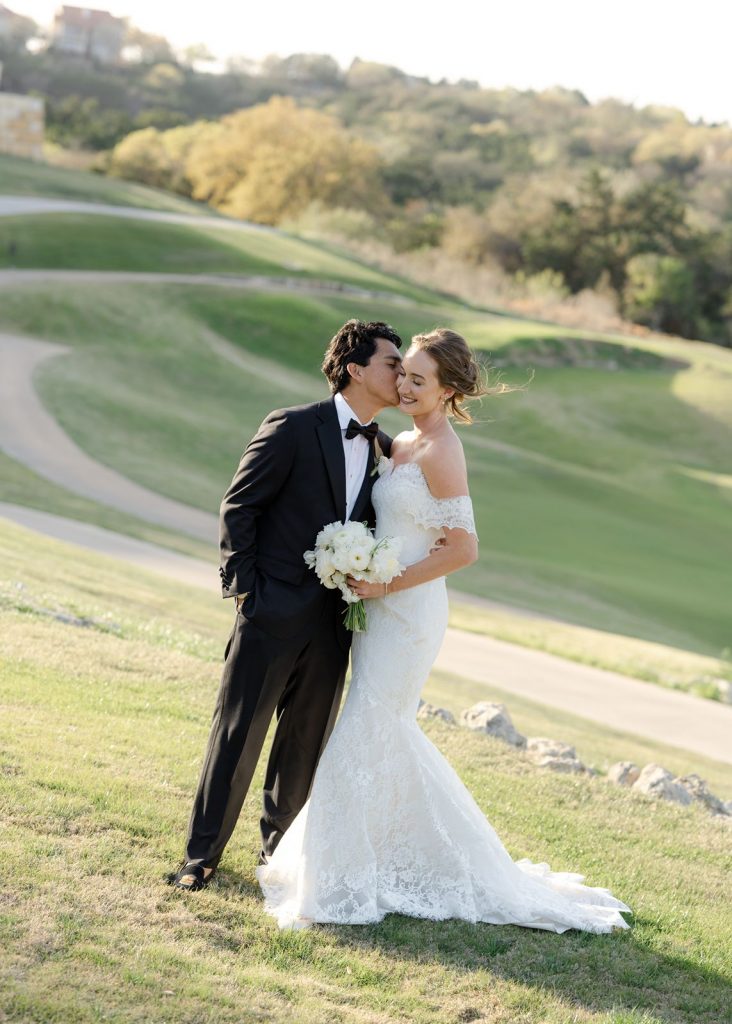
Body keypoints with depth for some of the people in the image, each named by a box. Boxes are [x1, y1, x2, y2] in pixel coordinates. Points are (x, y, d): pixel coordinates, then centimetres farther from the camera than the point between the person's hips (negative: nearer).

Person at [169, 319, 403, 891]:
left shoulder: (383, 446, 7)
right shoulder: (293, 428, -10)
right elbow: (238, 507, -8)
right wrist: (245, 589, -10)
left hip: (333, 622, 5)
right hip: (275, 610, -5)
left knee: (306, 741, 13)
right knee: (238, 733, 2)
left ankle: (278, 844, 29)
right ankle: (203, 853, 13)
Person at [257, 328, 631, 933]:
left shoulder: (440, 452, -16)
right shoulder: (402, 444, 10)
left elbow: (463, 549, -19)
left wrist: (385, 584, -18)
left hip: (408, 611, -9)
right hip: (382, 607, 9)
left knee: (367, 737, -3)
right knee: (389, 734, 16)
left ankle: (352, 882, 9)